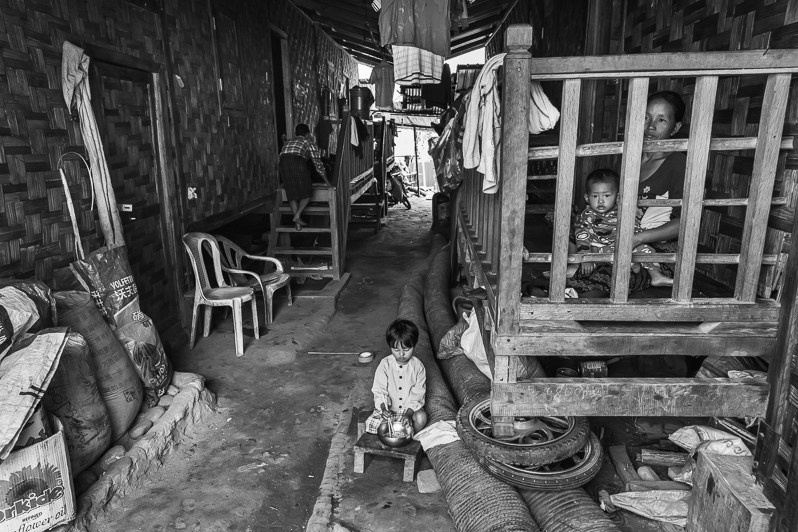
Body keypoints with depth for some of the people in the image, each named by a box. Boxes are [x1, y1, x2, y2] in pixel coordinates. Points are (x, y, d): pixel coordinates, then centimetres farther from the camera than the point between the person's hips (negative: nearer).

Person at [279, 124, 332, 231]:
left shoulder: (288, 142, 35)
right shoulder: (309, 143, 21)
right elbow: (318, 163, 17)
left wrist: (285, 181, 51)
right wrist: (327, 181, 24)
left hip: (284, 163, 4)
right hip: (298, 163, -4)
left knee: (292, 195, 9)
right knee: (306, 193, 10)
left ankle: (297, 223, 6)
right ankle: (298, 215, -6)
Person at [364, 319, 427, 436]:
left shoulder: (418, 366, -8)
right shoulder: (385, 365, -8)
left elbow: (418, 392, -9)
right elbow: (379, 390, -9)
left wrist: (409, 412, -20)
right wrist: (384, 407, -26)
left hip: (410, 408, -1)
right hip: (388, 408, 1)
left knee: (421, 417, -30)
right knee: (372, 422, -21)